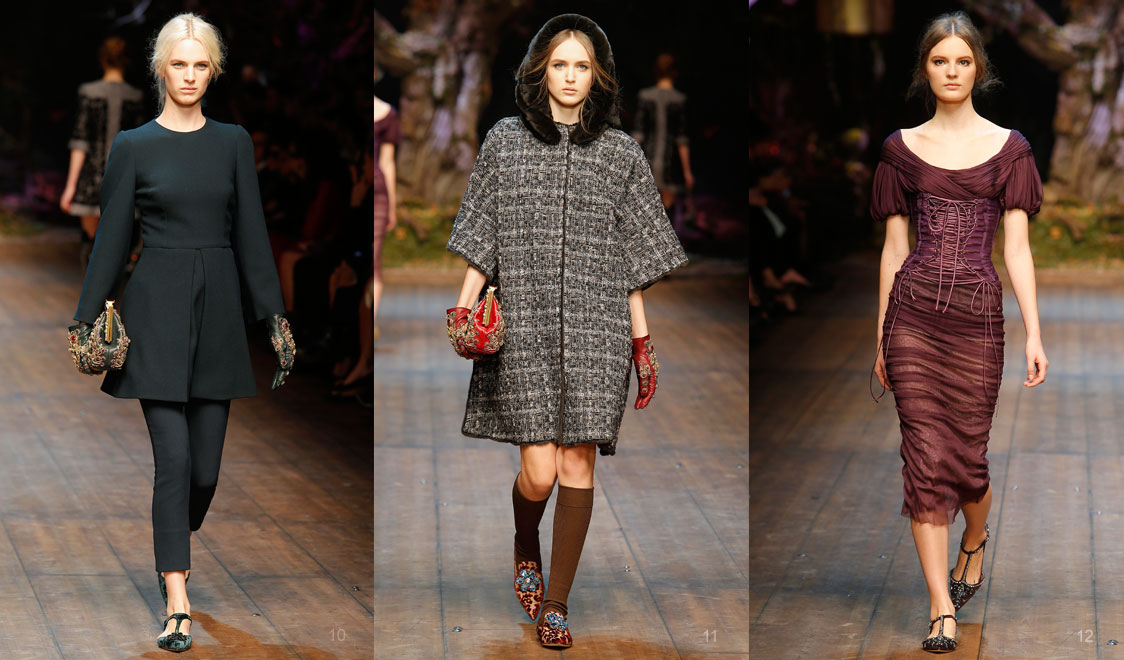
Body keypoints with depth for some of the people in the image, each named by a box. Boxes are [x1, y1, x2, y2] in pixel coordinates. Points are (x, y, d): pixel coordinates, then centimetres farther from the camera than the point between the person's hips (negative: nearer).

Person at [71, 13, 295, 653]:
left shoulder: (234, 142, 9)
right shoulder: (134, 147, 2)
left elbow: (251, 234, 8)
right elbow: (112, 239, 4)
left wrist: (276, 317, 3)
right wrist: (86, 322, 2)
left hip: (219, 309, 3)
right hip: (157, 308, -3)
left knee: (207, 462, 4)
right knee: (173, 454, -9)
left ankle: (174, 546, 33)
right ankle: (178, 605, -7)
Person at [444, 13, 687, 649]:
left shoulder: (621, 153, 8)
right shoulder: (505, 141, 7)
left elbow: (633, 259, 10)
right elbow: (484, 242, 10)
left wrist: (642, 341, 8)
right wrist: (463, 308, 1)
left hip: (596, 328, 1)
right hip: (524, 324, -1)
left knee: (578, 465, -3)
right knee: (539, 471, -9)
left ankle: (556, 604, 9)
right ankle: (526, 549, 25)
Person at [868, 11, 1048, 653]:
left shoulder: (1008, 147, 6)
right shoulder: (903, 148, 9)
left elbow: (1017, 246, 2)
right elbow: (895, 246, 11)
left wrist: (1035, 334, -5)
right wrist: (882, 336, 10)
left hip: (978, 313, -1)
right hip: (913, 313, 1)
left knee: (967, 458, 5)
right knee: (925, 456, -4)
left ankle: (974, 544, 40)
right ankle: (943, 611, -1)